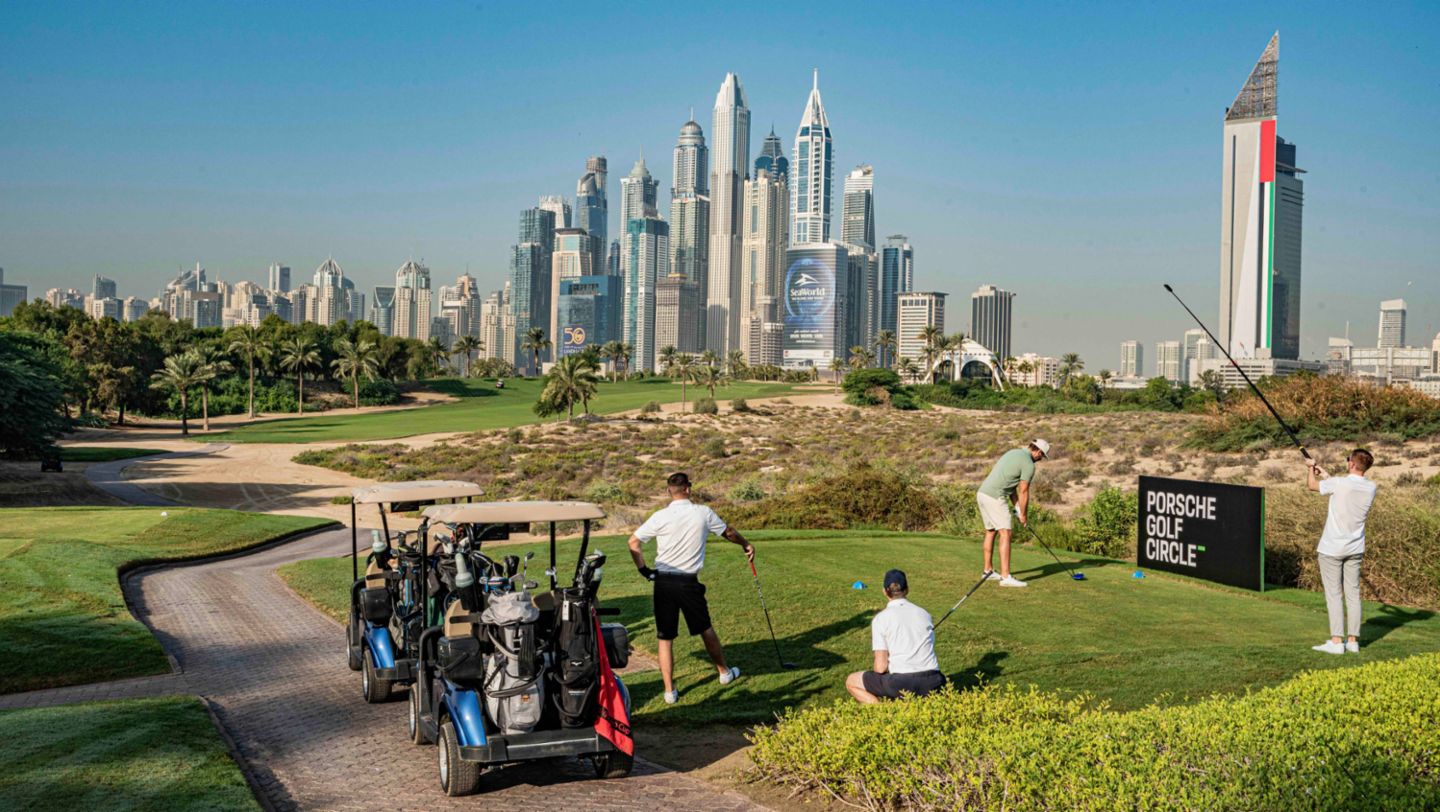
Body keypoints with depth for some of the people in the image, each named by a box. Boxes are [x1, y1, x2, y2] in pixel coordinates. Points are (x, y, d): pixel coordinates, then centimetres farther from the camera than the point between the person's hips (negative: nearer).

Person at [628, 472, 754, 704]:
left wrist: (644, 570, 5)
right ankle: (725, 672, 37)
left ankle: (669, 691, 5)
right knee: (705, 629, 19)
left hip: (663, 582, 0)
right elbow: (729, 532, 15)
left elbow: (633, 542, -4)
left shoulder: (660, 516, -5)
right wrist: (746, 544, 34)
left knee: (664, 637, 5)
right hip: (689, 582, 1)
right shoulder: (703, 513, -2)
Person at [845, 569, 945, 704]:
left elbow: (880, 667, -3)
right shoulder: (924, 614, 14)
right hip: (932, 683, 4)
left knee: (851, 682, 16)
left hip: (902, 684, -4)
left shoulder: (880, 619, 0)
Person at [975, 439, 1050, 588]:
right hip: (995, 498, -10)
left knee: (990, 532, 20)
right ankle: (1006, 577, -16)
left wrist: (1017, 507, 15)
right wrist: (1024, 515, 7)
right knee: (1005, 534, -10)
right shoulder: (1029, 464, -8)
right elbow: (1024, 492, -6)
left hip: (983, 493, 10)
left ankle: (988, 571, 29)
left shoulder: (1013, 453, 20)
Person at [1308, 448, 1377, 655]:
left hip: (1331, 549, -5)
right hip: (1355, 549, 5)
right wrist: (1327, 475, 24)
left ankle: (1336, 642, -3)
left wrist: (1312, 468, 18)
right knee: (1353, 594, 10)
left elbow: (1311, 484, -1)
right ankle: (1353, 640, 13)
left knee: (1334, 594, -2)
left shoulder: (1338, 484, -18)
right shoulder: (1370, 488, -2)